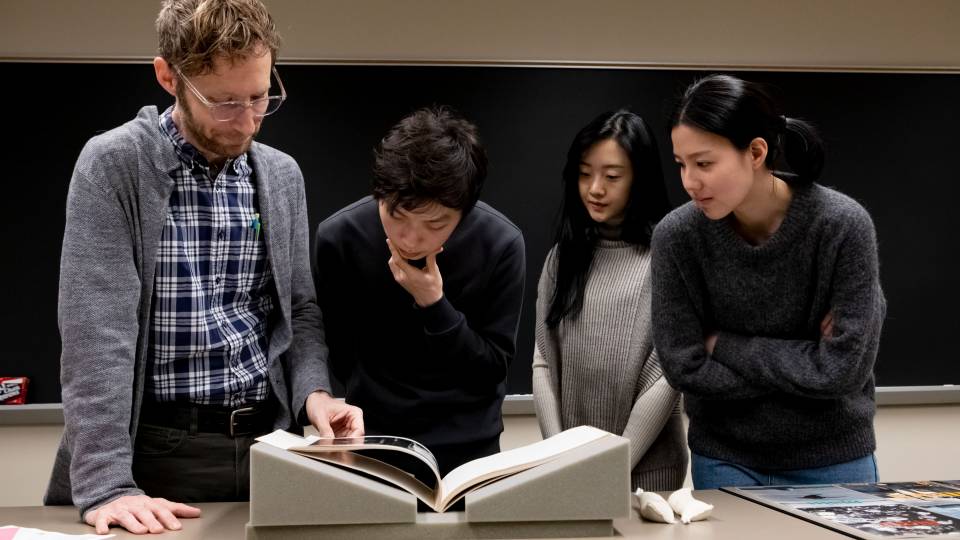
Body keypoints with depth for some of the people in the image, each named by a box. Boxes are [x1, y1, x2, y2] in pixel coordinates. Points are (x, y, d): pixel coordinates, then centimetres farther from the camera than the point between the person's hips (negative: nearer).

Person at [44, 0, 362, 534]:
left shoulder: (283, 176, 6)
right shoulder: (113, 165, -9)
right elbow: (96, 329, -16)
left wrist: (314, 390, -8)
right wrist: (106, 482, -23)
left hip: (268, 443, 5)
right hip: (158, 449, -4)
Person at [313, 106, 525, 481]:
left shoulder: (501, 244, -19)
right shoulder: (338, 237, -18)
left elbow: (493, 369, -13)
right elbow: (339, 354, -3)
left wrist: (434, 304, -24)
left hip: (468, 449, 0)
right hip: (372, 442, 0)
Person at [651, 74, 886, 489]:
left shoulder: (843, 225, -18)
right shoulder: (676, 236, -13)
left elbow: (844, 368, -19)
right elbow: (684, 368, -12)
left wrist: (725, 345, -14)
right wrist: (802, 365, -15)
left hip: (831, 458, -1)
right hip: (724, 459, 1)